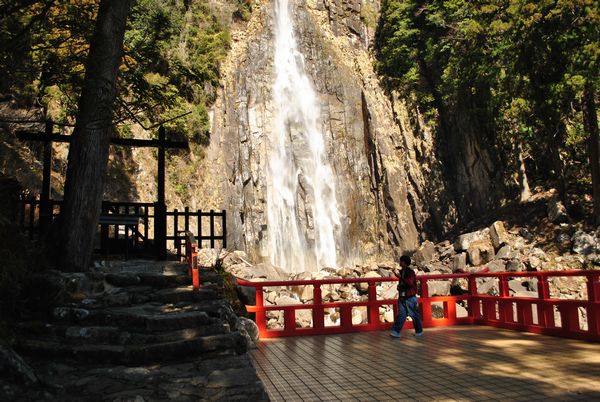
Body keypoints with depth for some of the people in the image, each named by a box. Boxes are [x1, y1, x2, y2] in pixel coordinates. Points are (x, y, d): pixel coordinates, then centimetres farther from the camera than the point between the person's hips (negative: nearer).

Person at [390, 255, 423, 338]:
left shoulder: (410, 272, -12)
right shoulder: (401, 272, 10)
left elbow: (410, 283, -26)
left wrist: (401, 277, -28)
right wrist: (399, 286, 6)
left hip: (410, 297, -6)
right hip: (402, 297, 6)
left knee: (414, 315, 7)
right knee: (401, 314, -2)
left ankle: (419, 331, 22)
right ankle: (396, 332, -7)